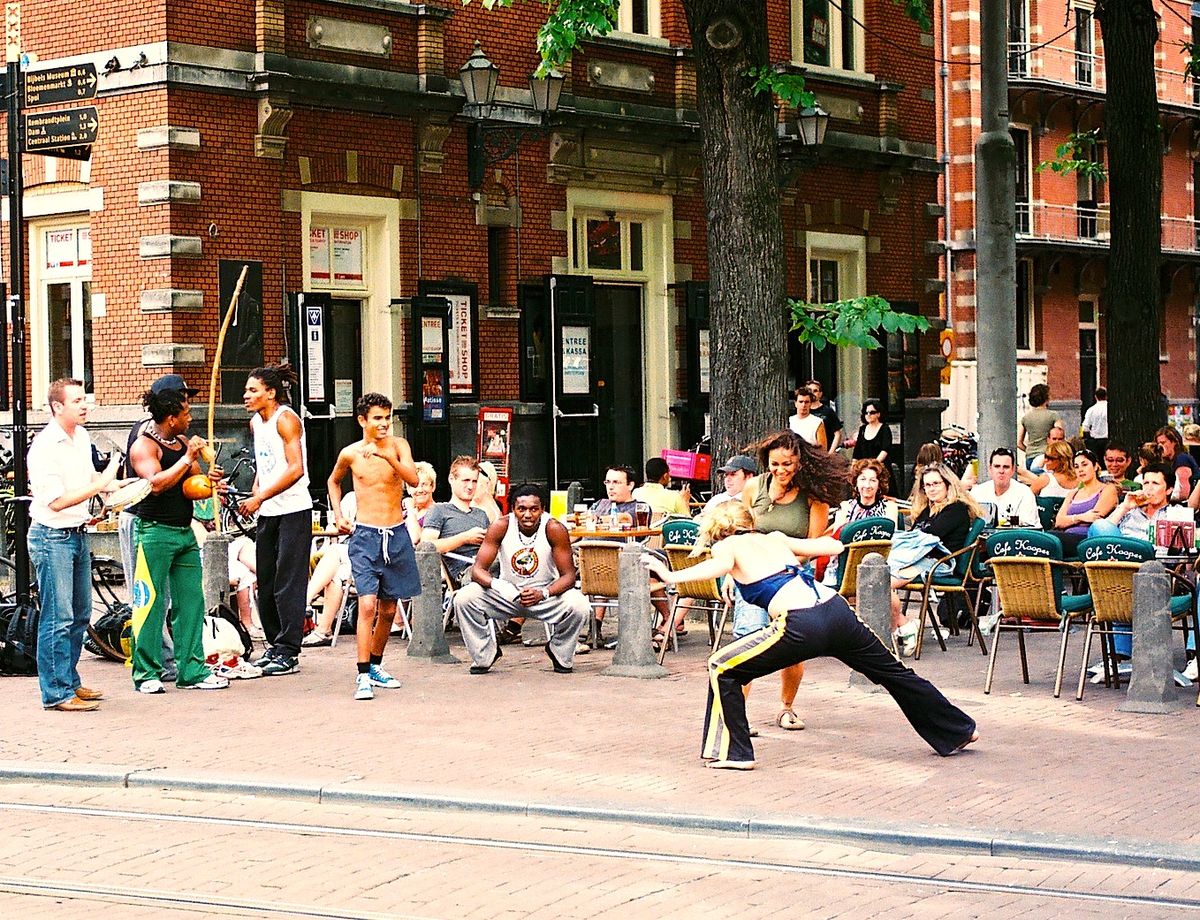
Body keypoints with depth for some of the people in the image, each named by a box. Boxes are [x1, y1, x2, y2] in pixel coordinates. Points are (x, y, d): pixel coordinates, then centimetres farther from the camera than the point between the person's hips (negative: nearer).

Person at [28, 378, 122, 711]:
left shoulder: (82, 436, 8)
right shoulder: (44, 447, -19)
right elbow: (57, 501, -22)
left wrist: (115, 485, 8)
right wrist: (100, 485, -24)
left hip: (77, 533, 9)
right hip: (51, 537, -9)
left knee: (80, 614, 15)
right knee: (58, 618, -7)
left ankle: (70, 681, 26)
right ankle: (56, 693, -2)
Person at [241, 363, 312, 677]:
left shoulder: (285, 419, -13)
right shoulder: (256, 422, 13)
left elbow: (295, 470, -20)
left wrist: (260, 497, -21)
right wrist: (254, 494, 9)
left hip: (293, 510, -9)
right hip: (267, 513, 9)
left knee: (288, 582, -7)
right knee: (266, 582, 10)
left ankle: (289, 652, -5)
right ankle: (275, 645, 19)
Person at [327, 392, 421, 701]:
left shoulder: (398, 445, 0)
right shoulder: (350, 454, 1)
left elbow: (413, 479, -16)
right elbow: (333, 482, 21)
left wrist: (387, 456, -29)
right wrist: (338, 515, 9)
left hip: (397, 536, 2)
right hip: (365, 536, -2)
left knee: (388, 609, 11)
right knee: (367, 604, -16)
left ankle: (375, 666, 29)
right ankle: (363, 676, -17)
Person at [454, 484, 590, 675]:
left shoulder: (554, 529, -20)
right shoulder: (500, 527, -17)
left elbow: (568, 575, -17)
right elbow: (478, 569, -15)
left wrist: (543, 594, -37)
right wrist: (497, 585, -39)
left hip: (545, 595, -1)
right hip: (506, 593, 1)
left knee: (578, 605, -30)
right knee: (463, 598, -23)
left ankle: (561, 656, 2)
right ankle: (484, 655, 1)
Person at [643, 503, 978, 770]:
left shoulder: (726, 545, 13)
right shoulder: (773, 539, 28)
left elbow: (722, 565, -12)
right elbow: (834, 547, 28)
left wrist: (672, 575, -7)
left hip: (802, 627, -6)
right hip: (838, 611, 6)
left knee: (722, 669, 8)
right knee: (895, 674, 25)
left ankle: (733, 752, 6)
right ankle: (959, 731, 39)